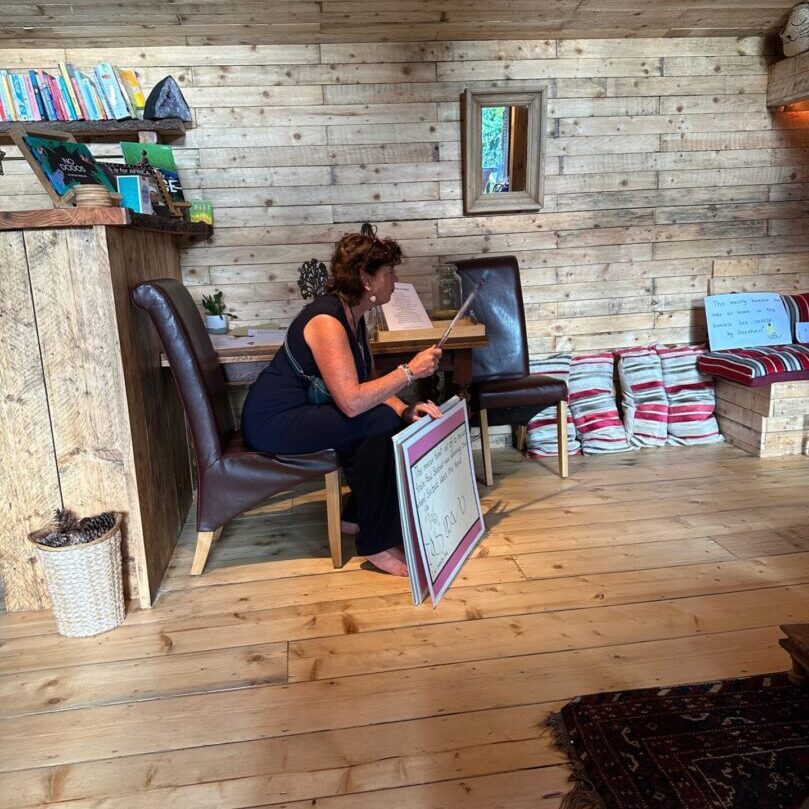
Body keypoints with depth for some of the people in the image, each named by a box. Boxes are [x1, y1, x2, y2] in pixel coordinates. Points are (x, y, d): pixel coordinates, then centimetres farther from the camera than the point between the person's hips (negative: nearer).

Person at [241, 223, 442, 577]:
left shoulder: (353, 316, 5)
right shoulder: (326, 320, -25)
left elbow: (368, 382, 5)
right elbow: (352, 401, -33)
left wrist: (405, 409, -13)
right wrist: (410, 370, -26)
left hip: (303, 412, 9)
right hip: (272, 424, -9)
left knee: (394, 418, -2)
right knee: (380, 423, -23)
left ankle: (361, 512, 12)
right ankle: (377, 545, -13)